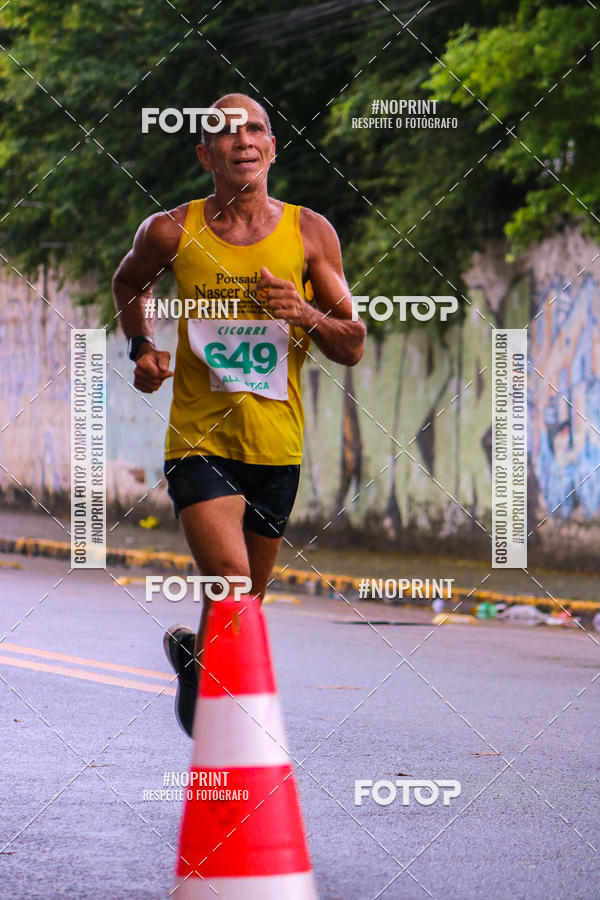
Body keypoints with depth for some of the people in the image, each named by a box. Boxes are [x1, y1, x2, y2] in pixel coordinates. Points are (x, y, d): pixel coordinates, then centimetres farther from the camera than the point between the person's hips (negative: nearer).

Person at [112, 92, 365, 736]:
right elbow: (128, 283, 21)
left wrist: (306, 314, -17)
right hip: (199, 441, -2)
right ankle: (195, 676, 4)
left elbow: (353, 348, 2)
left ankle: (189, 647, 45)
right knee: (232, 587, -22)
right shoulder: (172, 232, -2)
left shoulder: (309, 233, -1)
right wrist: (141, 346, 4)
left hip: (276, 447, 3)